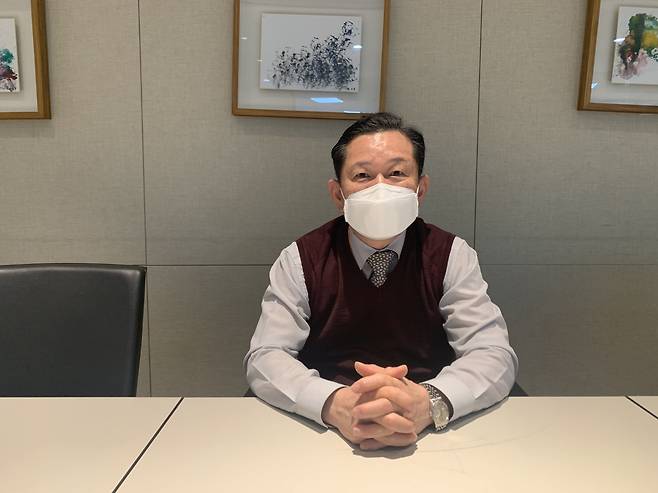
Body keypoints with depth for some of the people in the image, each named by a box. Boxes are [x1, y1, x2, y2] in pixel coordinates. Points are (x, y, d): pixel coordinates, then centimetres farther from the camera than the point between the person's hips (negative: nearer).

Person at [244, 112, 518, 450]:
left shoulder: (452, 256, -1)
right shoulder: (300, 260, -2)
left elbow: (495, 355, -8)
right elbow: (264, 357, -9)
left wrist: (427, 403, -28)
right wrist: (335, 404, -28)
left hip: (430, 436, 1)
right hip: (324, 433, -1)